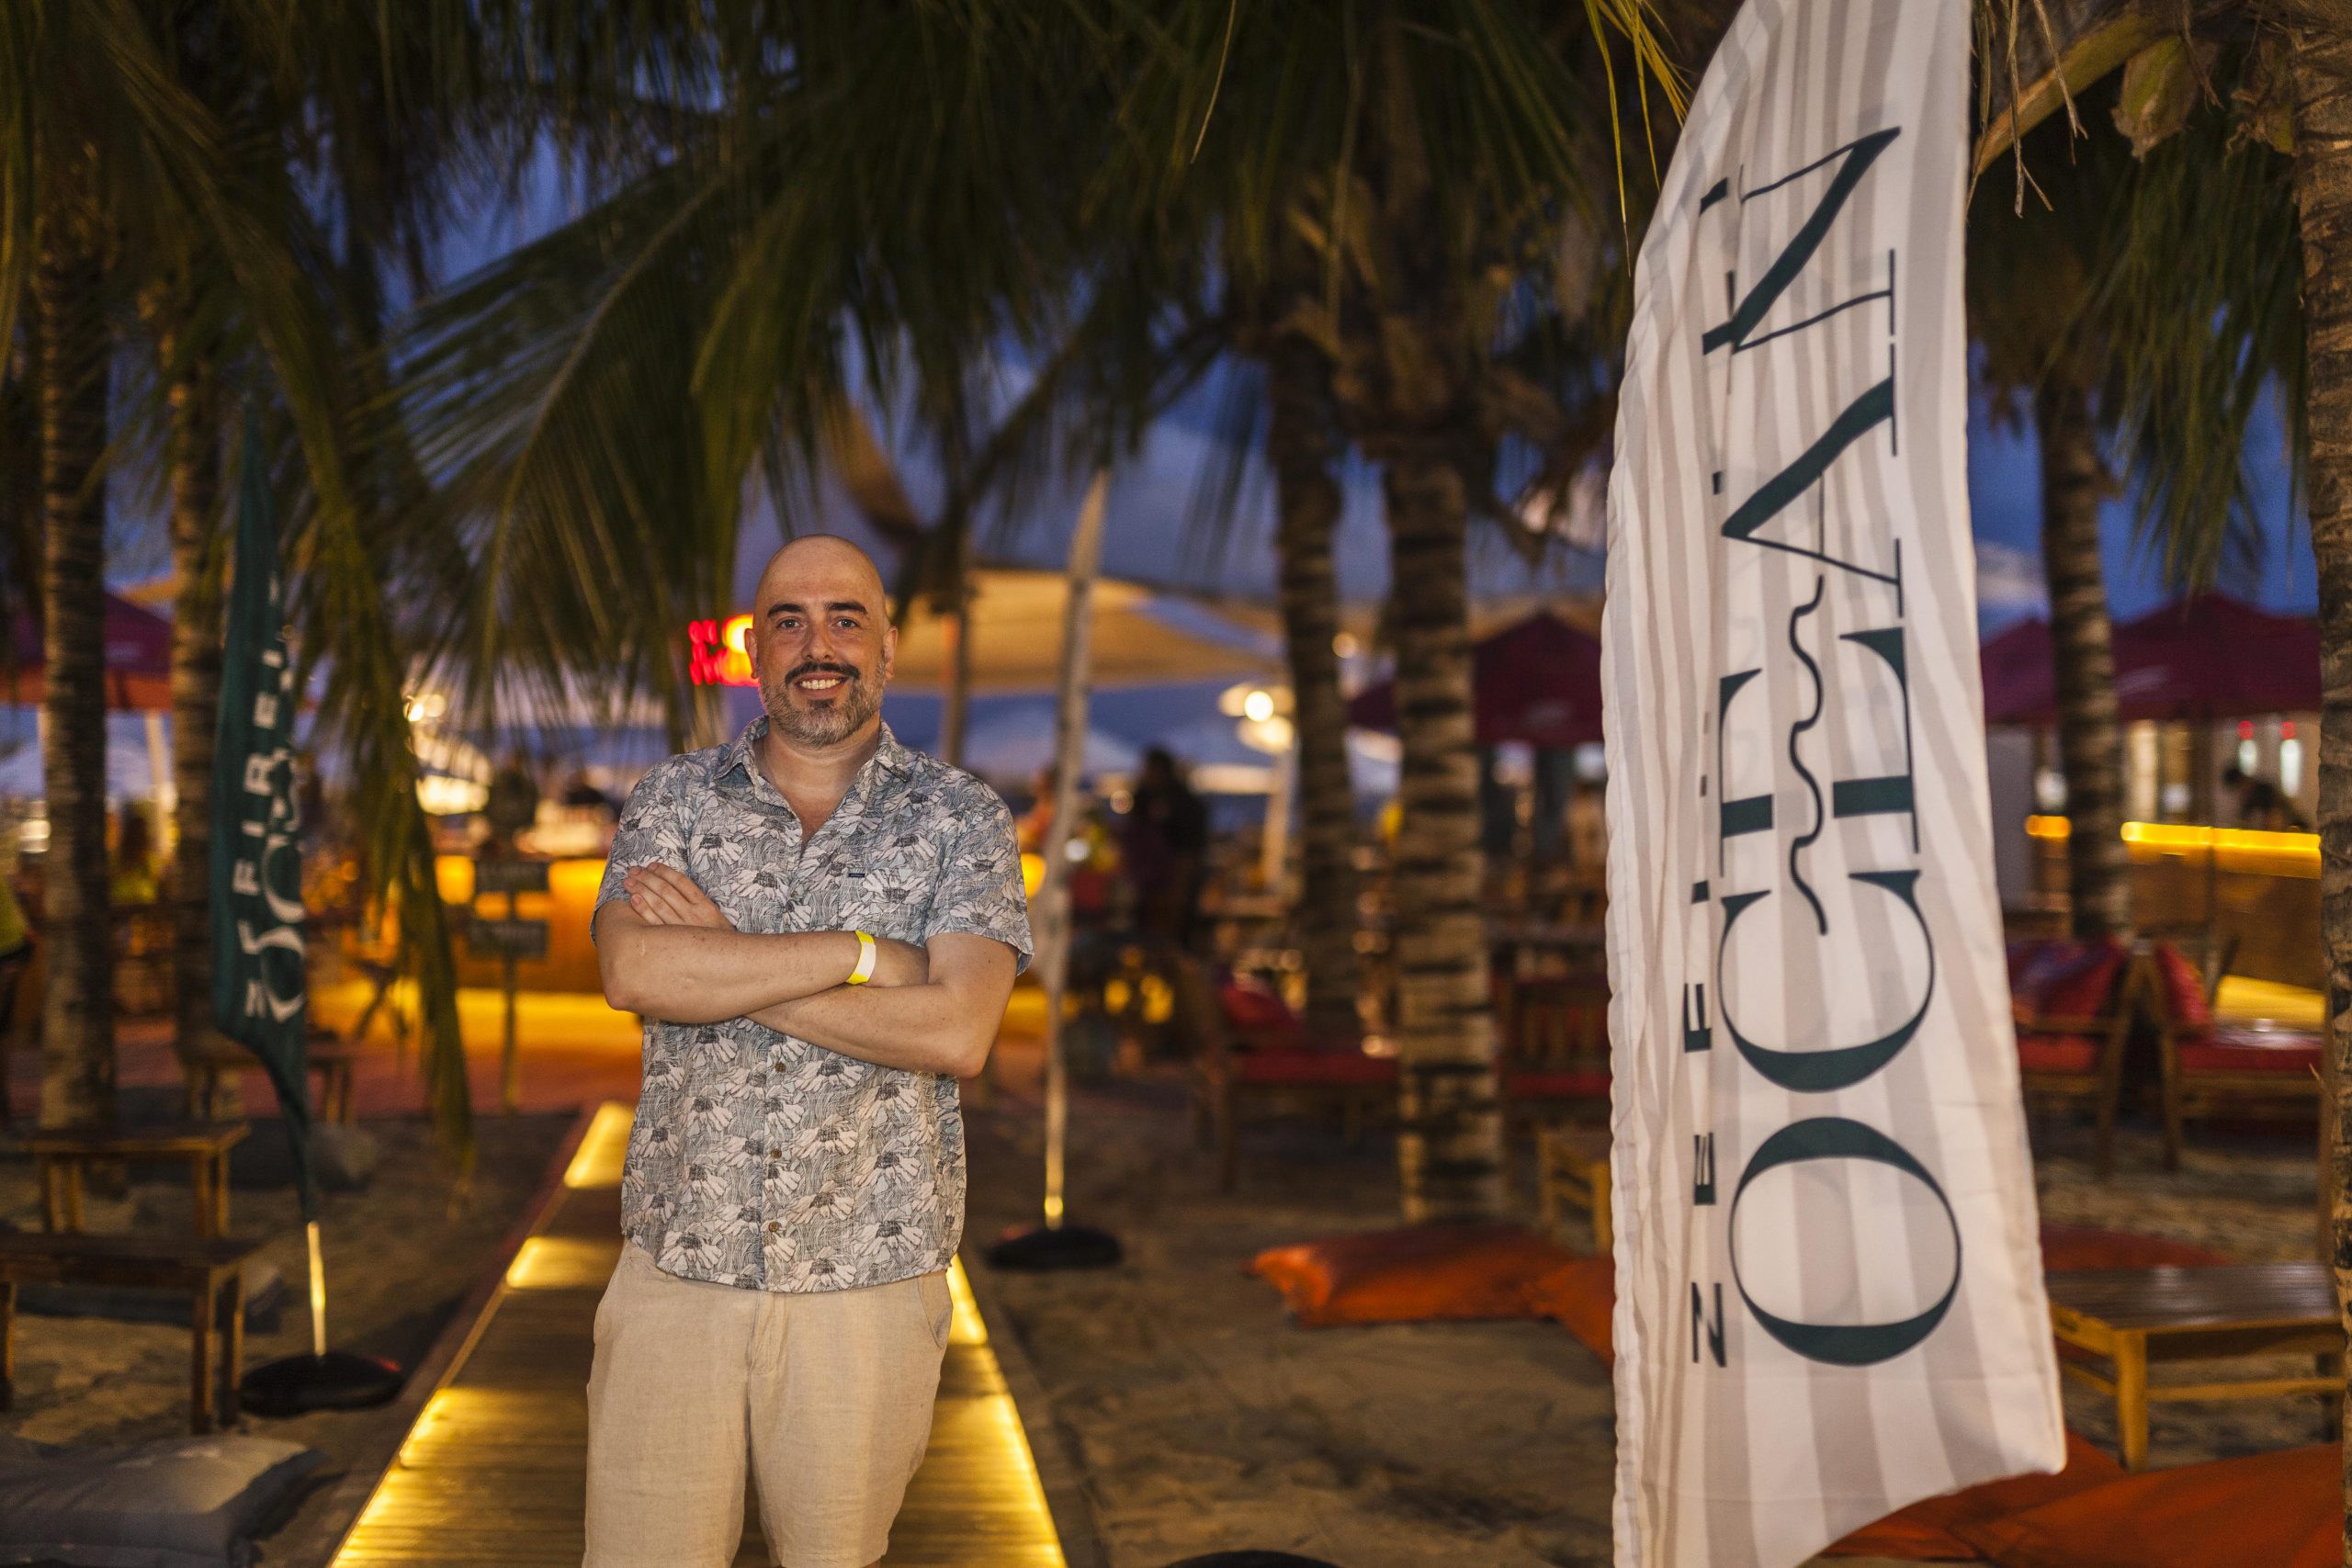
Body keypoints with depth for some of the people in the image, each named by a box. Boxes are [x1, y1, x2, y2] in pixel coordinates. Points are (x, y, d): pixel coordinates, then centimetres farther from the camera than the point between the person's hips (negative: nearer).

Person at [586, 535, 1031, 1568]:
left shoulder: (962, 820, 1)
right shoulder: (671, 802, 6)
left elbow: (957, 1033, -14)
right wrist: (863, 952, -16)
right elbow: (632, 972, -14)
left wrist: (724, 966, -12)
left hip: (870, 1283, -1)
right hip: (678, 1270, 1)